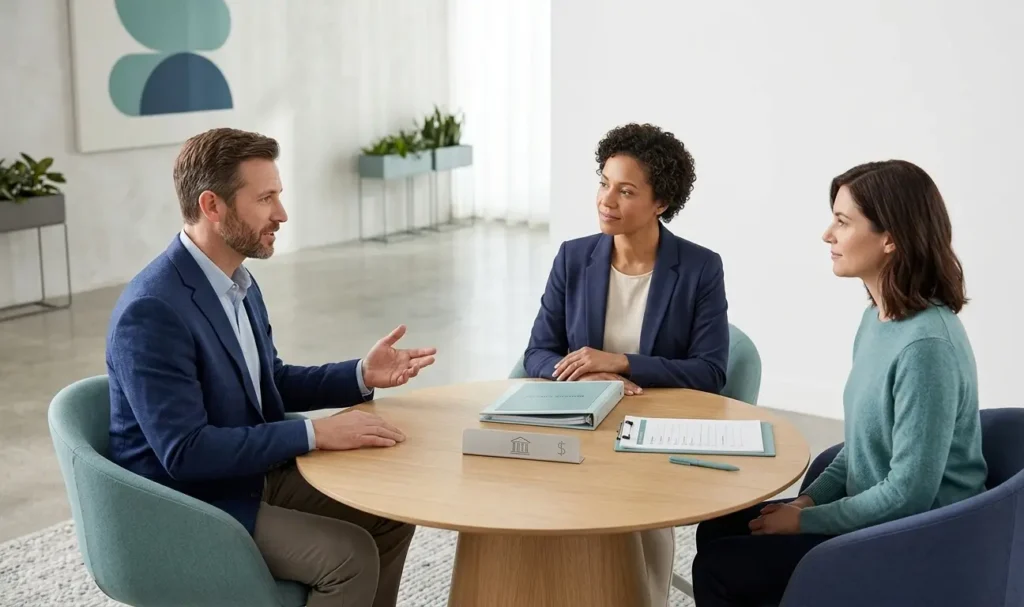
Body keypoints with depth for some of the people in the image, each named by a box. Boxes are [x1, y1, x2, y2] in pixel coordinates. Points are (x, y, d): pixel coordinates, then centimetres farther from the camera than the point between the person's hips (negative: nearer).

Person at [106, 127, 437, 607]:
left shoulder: (237, 280, 3)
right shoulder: (151, 310, -25)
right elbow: (184, 451, -28)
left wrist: (361, 376, 1)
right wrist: (315, 433, -26)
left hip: (254, 475, 9)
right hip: (188, 507, -8)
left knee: (389, 514, 4)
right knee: (351, 554, -19)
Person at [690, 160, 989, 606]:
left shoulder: (926, 345, -26)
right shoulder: (878, 318, 4)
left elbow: (908, 494, -25)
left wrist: (805, 521, -15)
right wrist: (808, 500, 2)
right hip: (871, 517, 9)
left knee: (717, 568, -9)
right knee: (716, 531, 11)